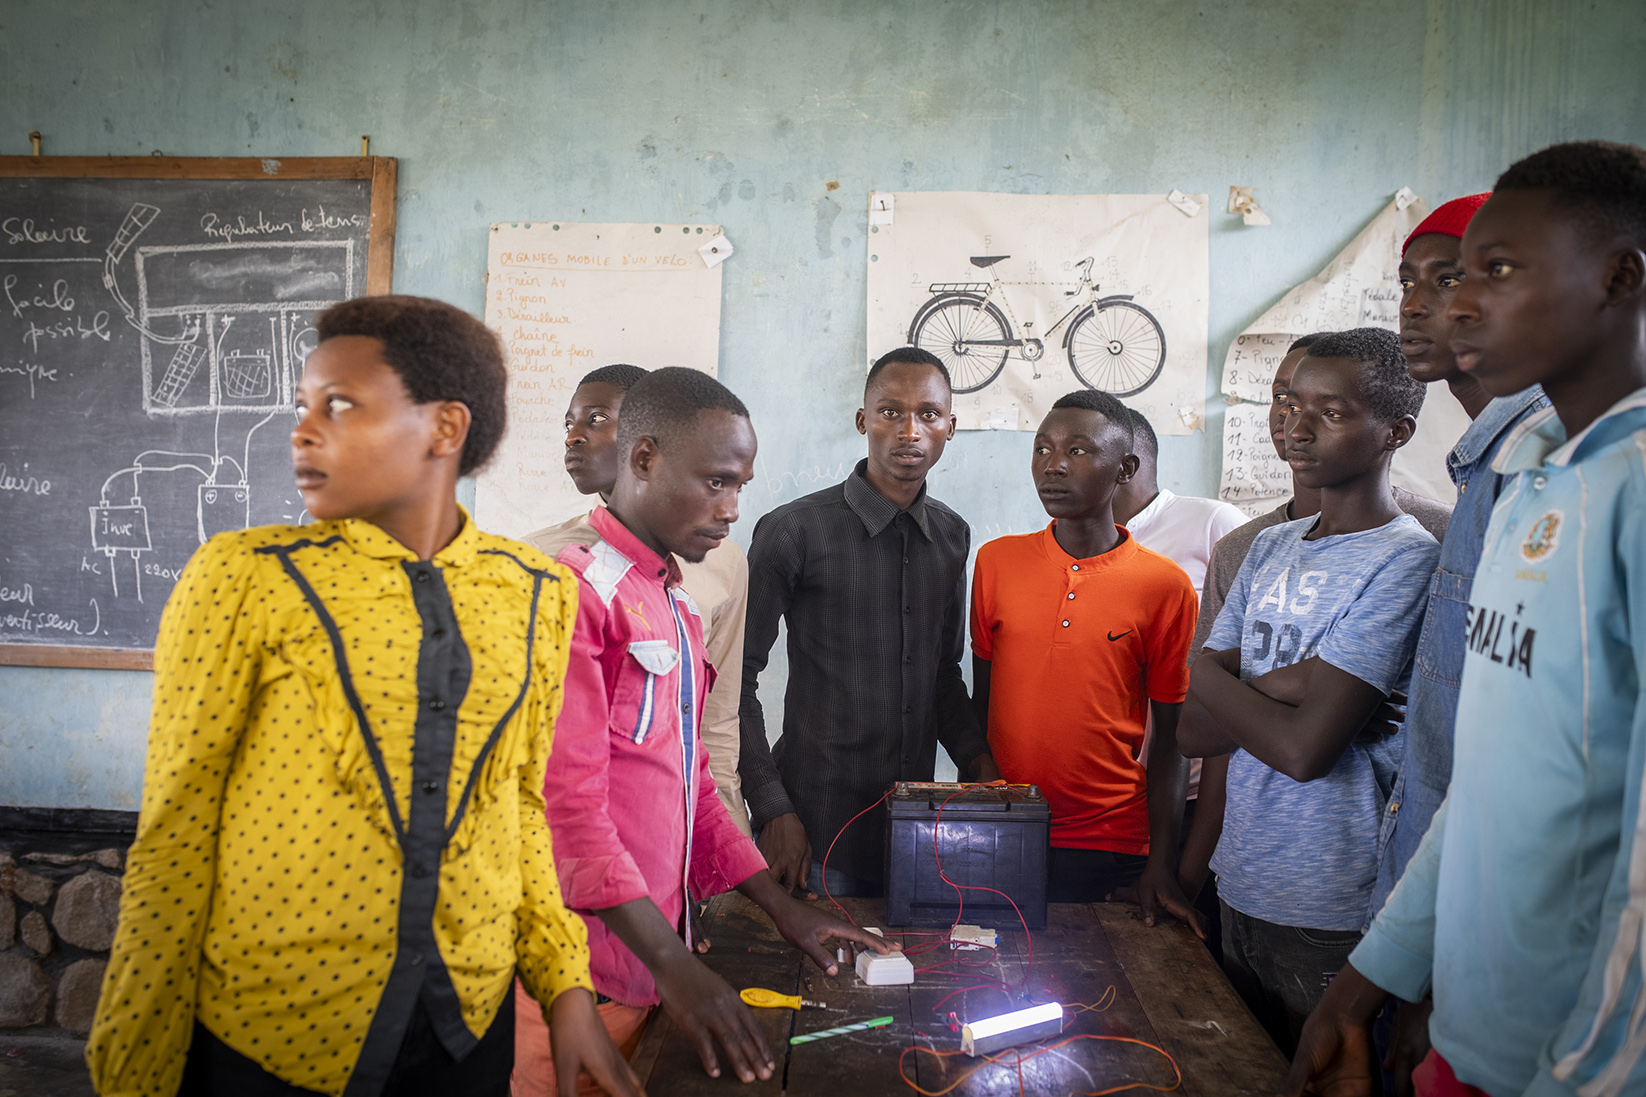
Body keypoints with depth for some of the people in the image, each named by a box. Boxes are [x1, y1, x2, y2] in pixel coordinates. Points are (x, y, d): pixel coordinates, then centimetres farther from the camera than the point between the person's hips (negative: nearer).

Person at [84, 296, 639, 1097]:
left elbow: (519, 801, 7)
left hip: (472, 1021, 3)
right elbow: (176, 831, -6)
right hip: (266, 1032, -2)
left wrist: (564, 987, 2)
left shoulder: (537, 593, -1)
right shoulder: (241, 578, -9)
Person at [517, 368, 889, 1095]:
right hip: (581, 973, -8)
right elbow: (568, 802, -20)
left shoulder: (676, 610, 15)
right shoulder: (577, 589, -14)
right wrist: (675, 965, -22)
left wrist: (782, 908, 13)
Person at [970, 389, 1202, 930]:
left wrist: (1162, 865, -4)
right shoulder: (996, 561, 0)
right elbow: (982, 698, 7)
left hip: (1109, 847, -2)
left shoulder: (1166, 586, -6)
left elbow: (1169, 735, -1)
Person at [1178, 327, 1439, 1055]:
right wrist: (1277, 688, -15)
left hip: (1330, 916, -7)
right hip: (1239, 886, 7)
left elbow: (1305, 747, -22)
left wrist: (1207, 676, -8)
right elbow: (1193, 730, 2)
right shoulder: (1271, 548, 7)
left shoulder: (1404, 563, -15)